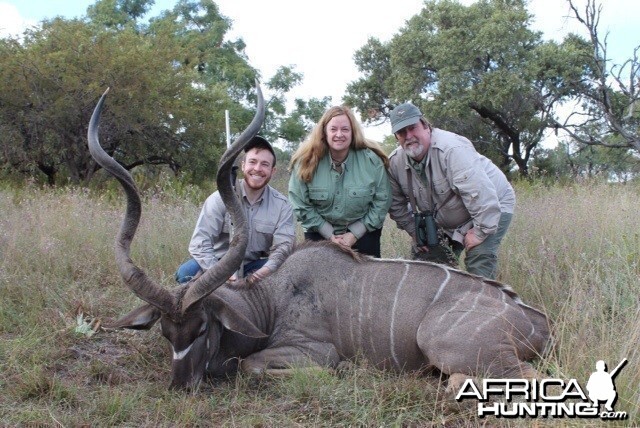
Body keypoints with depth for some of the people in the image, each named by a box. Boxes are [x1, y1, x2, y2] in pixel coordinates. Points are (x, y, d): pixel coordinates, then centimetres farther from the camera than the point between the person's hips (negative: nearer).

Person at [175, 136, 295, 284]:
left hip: (253, 267, 2)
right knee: (186, 273, -30)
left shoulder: (282, 205, -6)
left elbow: (283, 245, -16)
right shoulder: (221, 198, -13)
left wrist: (265, 271, -37)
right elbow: (199, 242, -20)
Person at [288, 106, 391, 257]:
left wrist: (355, 234, -13)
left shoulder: (372, 160, -13)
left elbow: (382, 201, -9)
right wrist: (330, 235, -13)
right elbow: (301, 206, -10)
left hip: (363, 232, 0)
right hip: (320, 233, 0)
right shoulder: (305, 162, -13)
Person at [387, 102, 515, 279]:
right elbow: (397, 205, 2)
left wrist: (480, 232, -32)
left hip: (491, 207, -7)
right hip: (446, 222, 7)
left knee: (478, 266, -20)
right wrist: (414, 232, -1)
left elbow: (480, 193, -39)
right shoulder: (395, 162, -12)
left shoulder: (451, 149, -34)